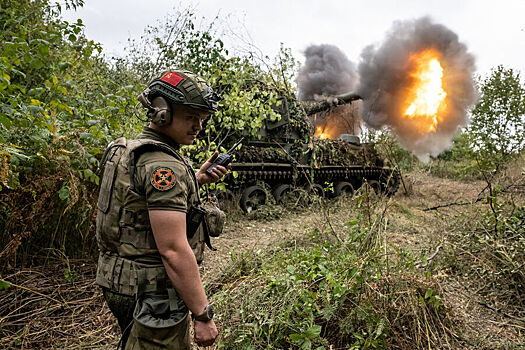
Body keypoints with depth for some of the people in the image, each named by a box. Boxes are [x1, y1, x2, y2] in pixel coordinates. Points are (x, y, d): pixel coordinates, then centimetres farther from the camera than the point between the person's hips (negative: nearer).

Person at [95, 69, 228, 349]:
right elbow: (173, 250, -28)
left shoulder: (131, 149, 7)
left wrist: (197, 179, 8)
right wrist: (203, 315, -22)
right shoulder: (163, 165, -25)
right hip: (150, 295, -10)